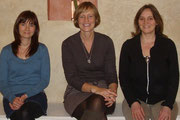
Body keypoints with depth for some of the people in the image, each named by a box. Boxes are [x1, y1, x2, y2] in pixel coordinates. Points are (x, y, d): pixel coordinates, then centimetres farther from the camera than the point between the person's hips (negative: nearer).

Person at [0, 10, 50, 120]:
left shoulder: (42, 49, 10)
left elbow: (45, 80, 4)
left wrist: (26, 95, -11)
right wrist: (12, 98, -13)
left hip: (35, 95, 0)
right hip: (12, 97, 1)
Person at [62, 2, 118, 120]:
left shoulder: (106, 42, 5)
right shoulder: (68, 44, 1)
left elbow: (111, 74, 5)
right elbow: (71, 78, -6)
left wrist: (112, 90, -18)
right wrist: (95, 89, -22)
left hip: (102, 88, 2)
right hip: (77, 91, -1)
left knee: (96, 103, -35)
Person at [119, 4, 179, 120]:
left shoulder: (168, 45, 3)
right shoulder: (128, 46, 4)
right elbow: (123, 78, 4)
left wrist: (168, 106, -11)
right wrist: (133, 103, -10)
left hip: (162, 100, 0)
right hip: (135, 99, 0)